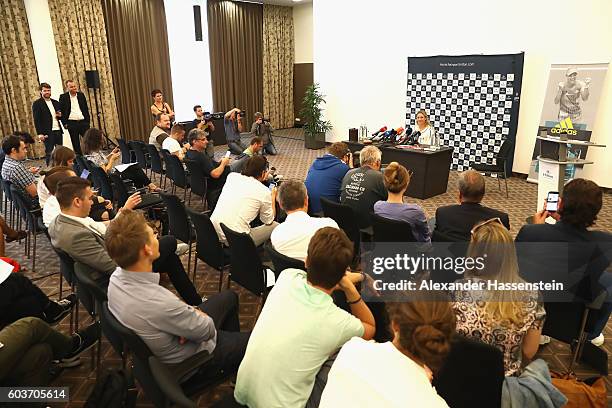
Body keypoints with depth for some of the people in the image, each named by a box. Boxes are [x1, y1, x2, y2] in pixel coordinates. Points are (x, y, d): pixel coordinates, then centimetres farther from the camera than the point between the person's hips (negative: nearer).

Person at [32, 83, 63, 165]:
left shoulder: (55, 102, 15)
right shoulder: (37, 104, -2)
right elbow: (36, 120, -8)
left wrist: (60, 115, -1)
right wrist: (40, 133, -16)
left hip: (58, 131, 5)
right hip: (48, 132, -5)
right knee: (48, 152, -2)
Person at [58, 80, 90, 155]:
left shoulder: (81, 95, 10)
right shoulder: (63, 97, 2)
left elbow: (86, 109, 12)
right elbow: (61, 111, 1)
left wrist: (87, 121, 5)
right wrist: (64, 123, -5)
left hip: (83, 122, 2)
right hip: (72, 123, -2)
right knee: (76, 144, 4)